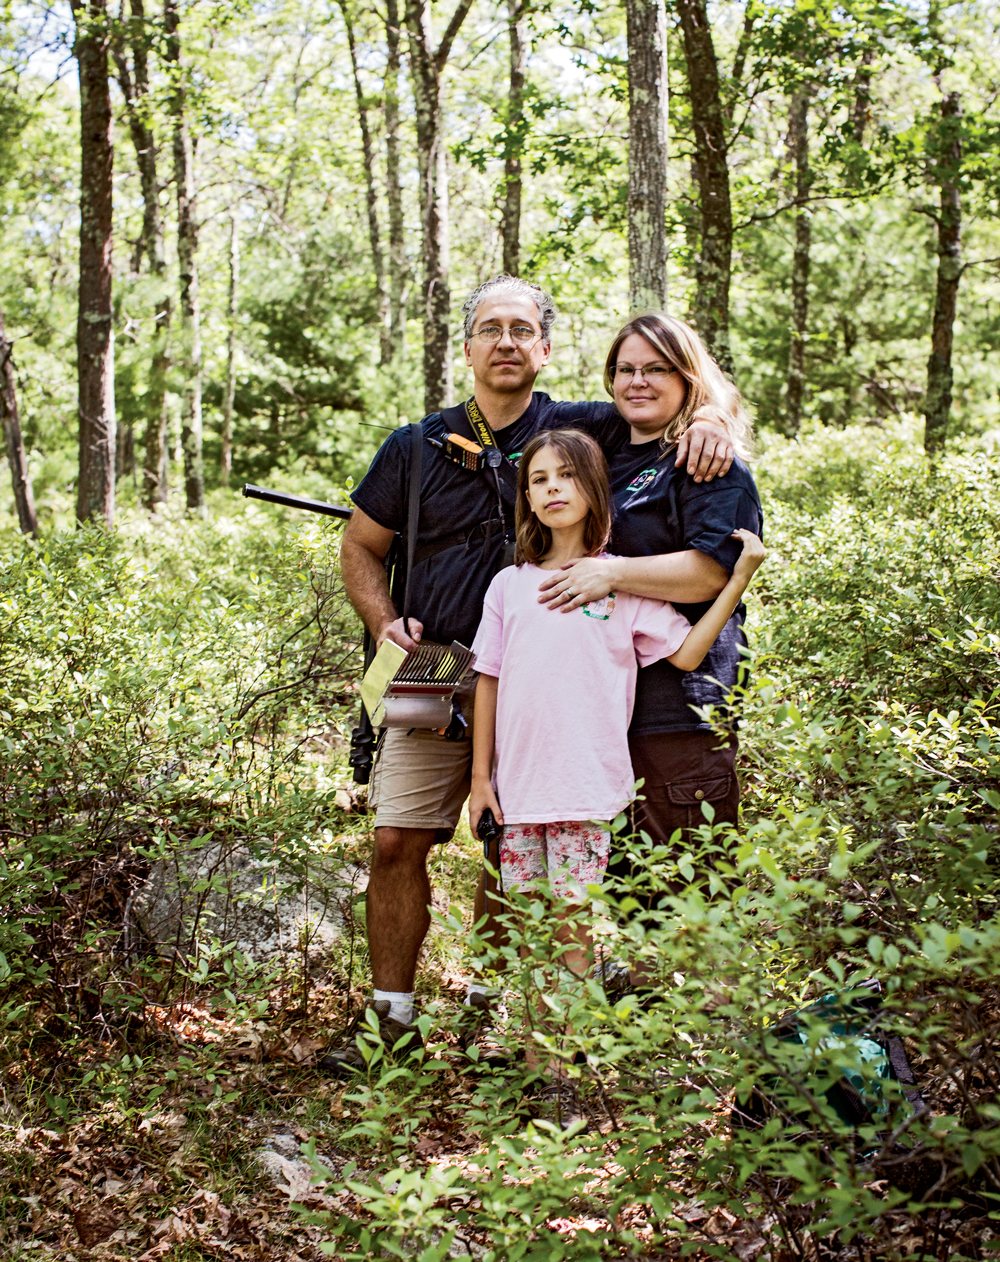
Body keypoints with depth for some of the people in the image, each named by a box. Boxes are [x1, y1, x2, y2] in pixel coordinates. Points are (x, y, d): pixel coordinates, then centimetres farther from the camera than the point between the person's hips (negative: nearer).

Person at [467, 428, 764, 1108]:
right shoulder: (509, 585, 9)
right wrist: (480, 775, 8)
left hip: (587, 788, -3)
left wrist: (740, 576, -8)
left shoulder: (624, 582, 2)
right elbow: (489, 681, 11)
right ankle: (533, 1066, 19)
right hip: (517, 786, 3)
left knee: (572, 928, -2)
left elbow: (685, 652, -4)